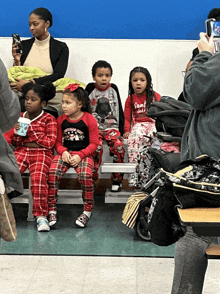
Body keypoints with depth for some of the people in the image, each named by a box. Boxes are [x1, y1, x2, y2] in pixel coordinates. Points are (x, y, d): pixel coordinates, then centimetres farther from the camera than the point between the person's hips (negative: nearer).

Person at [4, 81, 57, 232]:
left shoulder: (49, 119, 6)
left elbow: (50, 143, -4)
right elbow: (13, 142, 21)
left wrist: (31, 132, -3)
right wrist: (16, 133, -2)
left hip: (42, 153, -3)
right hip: (21, 151, 4)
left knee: (38, 177, -33)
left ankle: (41, 216, -25)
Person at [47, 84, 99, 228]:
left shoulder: (89, 119, -2)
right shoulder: (61, 120, 10)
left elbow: (94, 143, -2)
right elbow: (58, 142, 13)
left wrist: (80, 155, -15)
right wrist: (63, 152, -9)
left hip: (84, 154, -3)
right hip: (66, 153, 4)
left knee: (86, 175, -33)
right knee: (53, 171, -26)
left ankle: (88, 210, -12)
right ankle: (52, 210, -18)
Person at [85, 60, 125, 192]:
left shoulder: (113, 89, 10)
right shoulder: (90, 89, 5)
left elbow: (120, 112, 14)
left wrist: (121, 131, 7)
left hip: (111, 126, 1)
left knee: (118, 146, -26)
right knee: (96, 146, -31)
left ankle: (117, 179, -13)